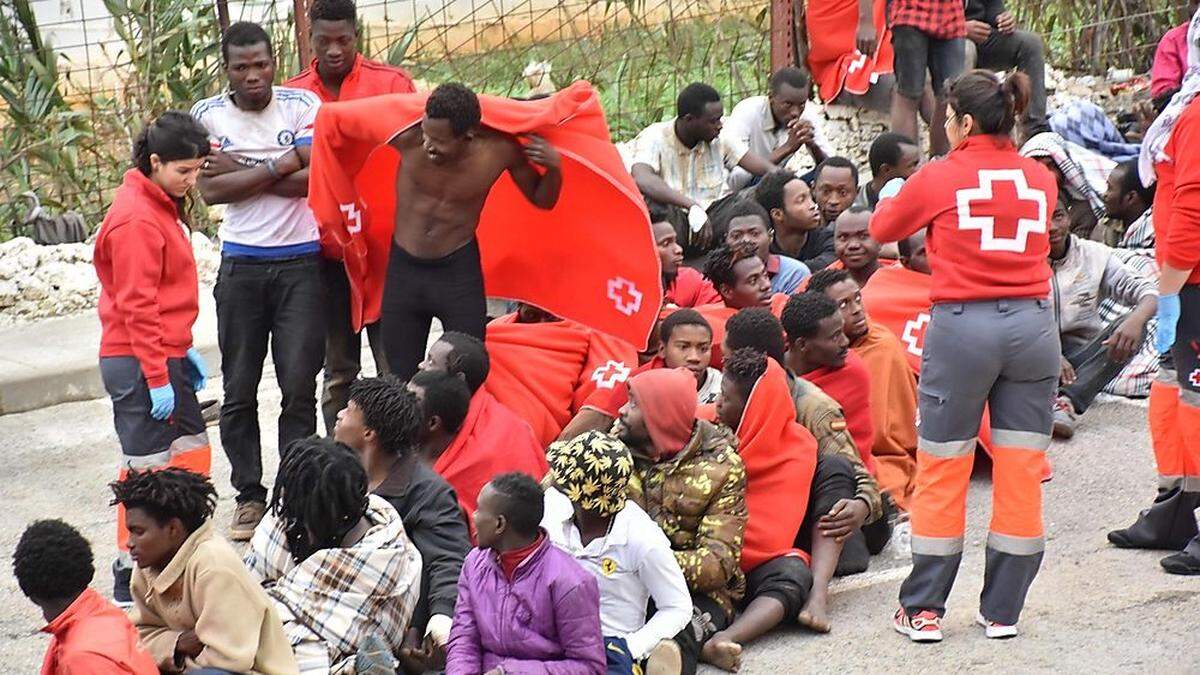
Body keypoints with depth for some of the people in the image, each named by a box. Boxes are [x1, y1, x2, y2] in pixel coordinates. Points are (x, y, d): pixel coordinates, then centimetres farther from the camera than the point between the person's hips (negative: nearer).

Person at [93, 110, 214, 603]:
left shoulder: (160, 207, 13)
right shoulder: (137, 220, -18)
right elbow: (137, 305, -20)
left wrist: (183, 349, 19)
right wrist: (157, 377, -20)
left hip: (165, 356, 10)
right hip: (139, 364, -10)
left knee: (191, 451, 15)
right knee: (148, 469, -5)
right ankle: (132, 581, 2)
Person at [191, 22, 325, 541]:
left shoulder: (302, 105, -2)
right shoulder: (207, 115, 0)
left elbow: (315, 178, -14)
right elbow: (211, 191, -10)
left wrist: (241, 172, -13)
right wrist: (279, 165, -12)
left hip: (301, 262, -1)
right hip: (241, 265, 1)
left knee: (300, 385, -2)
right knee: (239, 388, 5)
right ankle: (249, 495, 16)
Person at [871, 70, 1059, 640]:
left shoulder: (939, 178, -3)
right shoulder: (1041, 179, 7)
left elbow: (882, 228, 11)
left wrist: (894, 203, 33)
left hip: (962, 324, -3)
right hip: (1033, 325, 3)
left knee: (941, 470, 6)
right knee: (1021, 470, 8)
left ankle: (923, 609, 10)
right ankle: (1002, 609, 13)